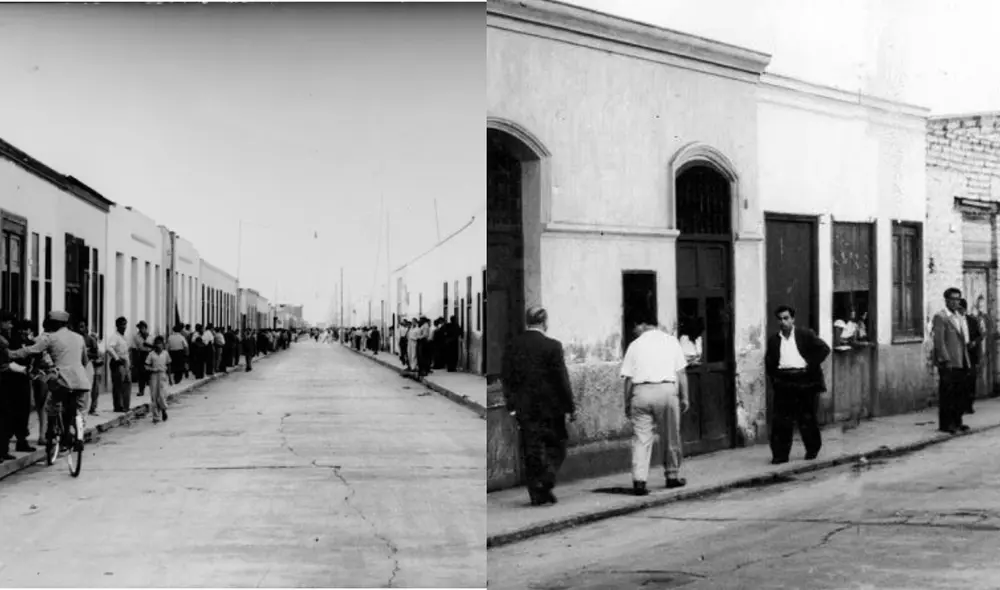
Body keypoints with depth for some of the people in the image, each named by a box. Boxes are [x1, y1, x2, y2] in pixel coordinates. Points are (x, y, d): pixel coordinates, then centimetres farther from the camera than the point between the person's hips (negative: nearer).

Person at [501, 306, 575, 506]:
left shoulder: (513, 345, 2)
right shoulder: (552, 346, -11)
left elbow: (505, 377, 3)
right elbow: (562, 379, -10)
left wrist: (511, 405, 10)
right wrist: (570, 407, -2)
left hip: (524, 409, 3)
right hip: (550, 407, -3)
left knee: (531, 451, 10)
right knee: (556, 446, 11)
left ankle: (537, 494, 10)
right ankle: (546, 480, -9)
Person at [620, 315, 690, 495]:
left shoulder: (635, 345, 8)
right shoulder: (671, 341, 11)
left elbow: (628, 378, 5)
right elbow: (681, 372, 7)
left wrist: (627, 403, 11)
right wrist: (684, 397, 11)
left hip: (641, 391, 0)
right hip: (666, 390, 1)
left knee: (640, 438, 0)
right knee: (670, 437, 14)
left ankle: (639, 480, -10)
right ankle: (673, 476, 25)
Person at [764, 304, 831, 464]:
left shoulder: (805, 334, 2)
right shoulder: (773, 340, 11)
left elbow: (824, 349, -3)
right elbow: (768, 362, 16)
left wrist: (811, 365, -9)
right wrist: (774, 377, 3)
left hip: (805, 381, -2)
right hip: (784, 383, 2)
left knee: (807, 419, 7)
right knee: (782, 420, -3)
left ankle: (812, 450, 23)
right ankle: (780, 454, -1)